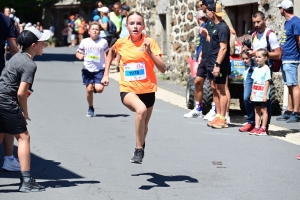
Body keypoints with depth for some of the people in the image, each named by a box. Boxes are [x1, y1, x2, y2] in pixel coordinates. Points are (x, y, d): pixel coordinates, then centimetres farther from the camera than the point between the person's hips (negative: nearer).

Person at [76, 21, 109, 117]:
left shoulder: (103, 42, -1)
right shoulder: (84, 42, 1)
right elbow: (78, 53, 10)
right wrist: (80, 56, -13)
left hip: (100, 69, -1)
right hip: (88, 69, 1)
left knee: (99, 89, -17)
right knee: (89, 89, -2)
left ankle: (96, 85, 22)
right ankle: (90, 108, 19)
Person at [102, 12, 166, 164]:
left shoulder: (150, 43, -9)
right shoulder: (121, 43, -2)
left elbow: (163, 69, -15)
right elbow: (111, 52, 23)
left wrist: (149, 51, -26)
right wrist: (106, 74, 19)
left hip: (147, 90, 1)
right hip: (127, 90, -1)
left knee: (143, 126, 18)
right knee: (141, 109, -33)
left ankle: (140, 147, 51)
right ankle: (139, 150, -22)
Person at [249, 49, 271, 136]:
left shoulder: (266, 69, -9)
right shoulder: (256, 69, 13)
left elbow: (267, 82, -11)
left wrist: (265, 94, -15)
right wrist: (252, 93, 13)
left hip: (262, 95, -7)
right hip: (256, 95, 7)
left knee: (264, 110, -2)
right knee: (257, 110, 8)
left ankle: (263, 128, -1)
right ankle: (256, 127, 12)